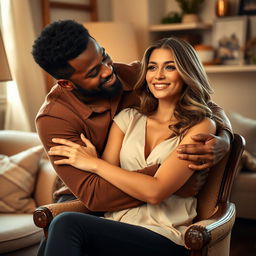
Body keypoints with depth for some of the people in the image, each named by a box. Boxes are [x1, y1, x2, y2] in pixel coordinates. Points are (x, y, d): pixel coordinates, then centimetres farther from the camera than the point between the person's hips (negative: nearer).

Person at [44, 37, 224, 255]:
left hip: (164, 237, -4)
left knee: (67, 225, -29)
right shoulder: (128, 118, 15)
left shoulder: (200, 126, 0)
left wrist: (94, 163, -7)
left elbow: (155, 192, -12)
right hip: (116, 226, 4)